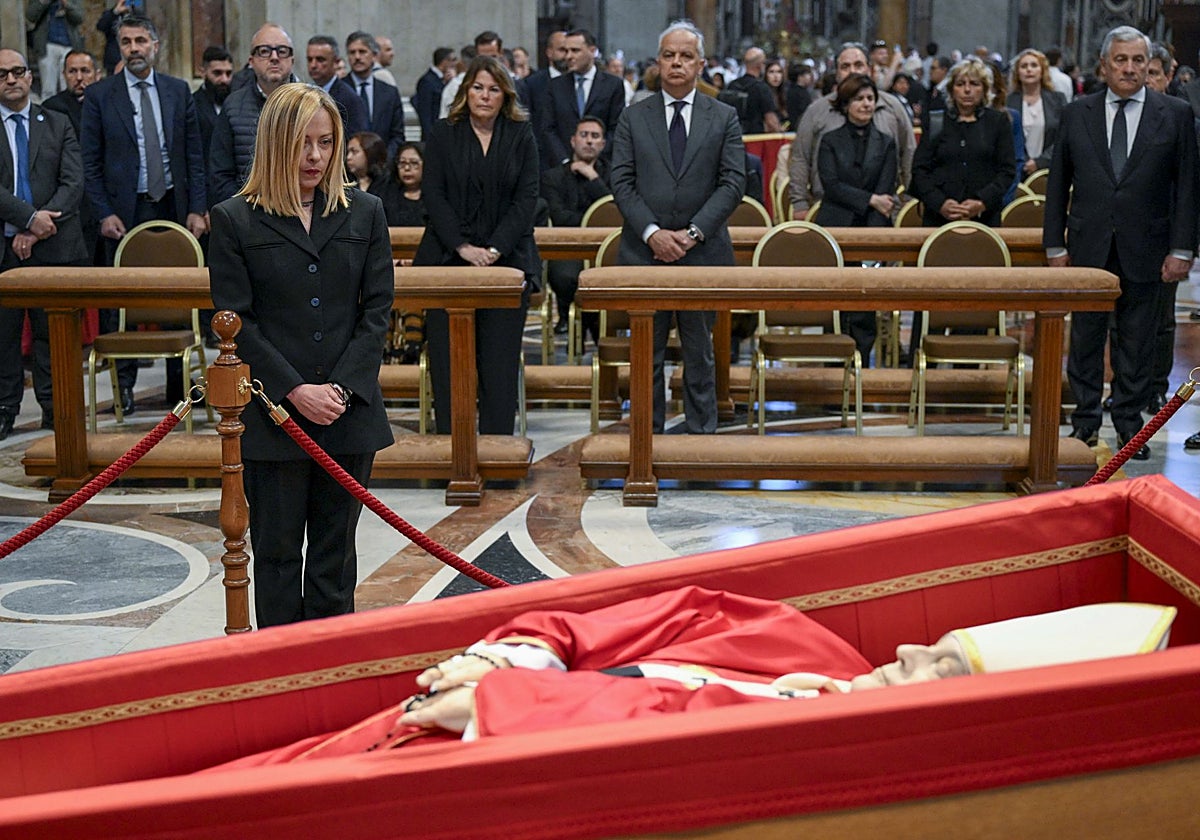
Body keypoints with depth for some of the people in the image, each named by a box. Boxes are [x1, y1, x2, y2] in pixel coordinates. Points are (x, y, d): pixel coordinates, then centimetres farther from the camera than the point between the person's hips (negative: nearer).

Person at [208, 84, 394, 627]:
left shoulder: (365, 214, 7)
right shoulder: (235, 220, 0)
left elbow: (377, 310, 4)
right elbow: (236, 322, -5)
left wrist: (343, 388, -8)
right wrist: (296, 391, -13)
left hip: (349, 413, 2)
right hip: (272, 414, -2)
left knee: (335, 551, 10)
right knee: (276, 550, 6)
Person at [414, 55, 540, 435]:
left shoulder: (521, 136, 7)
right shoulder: (443, 134, 7)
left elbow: (527, 198, 1)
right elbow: (433, 194, 0)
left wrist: (495, 249, -10)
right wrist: (463, 246, -11)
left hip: (506, 259, 0)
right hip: (449, 259, 0)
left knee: (500, 359, -2)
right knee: (448, 358, -1)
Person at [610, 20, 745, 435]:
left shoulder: (724, 118, 6)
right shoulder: (633, 117, 7)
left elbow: (733, 182, -2)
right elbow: (621, 181, 0)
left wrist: (693, 232, -13)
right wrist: (652, 232, -13)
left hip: (703, 252, 0)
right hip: (644, 251, 1)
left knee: (699, 353, 7)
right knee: (646, 354, 5)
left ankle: (701, 435, 14)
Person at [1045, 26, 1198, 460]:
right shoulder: (1076, 113, 5)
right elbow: (1058, 183, 7)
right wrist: (1055, 244, 2)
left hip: (1144, 249, -1)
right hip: (1088, 246, 1)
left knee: (1137, 342, 6)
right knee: (1085, 338, 7)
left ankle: (1129, 424, 16)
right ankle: (1085, 421, 18)